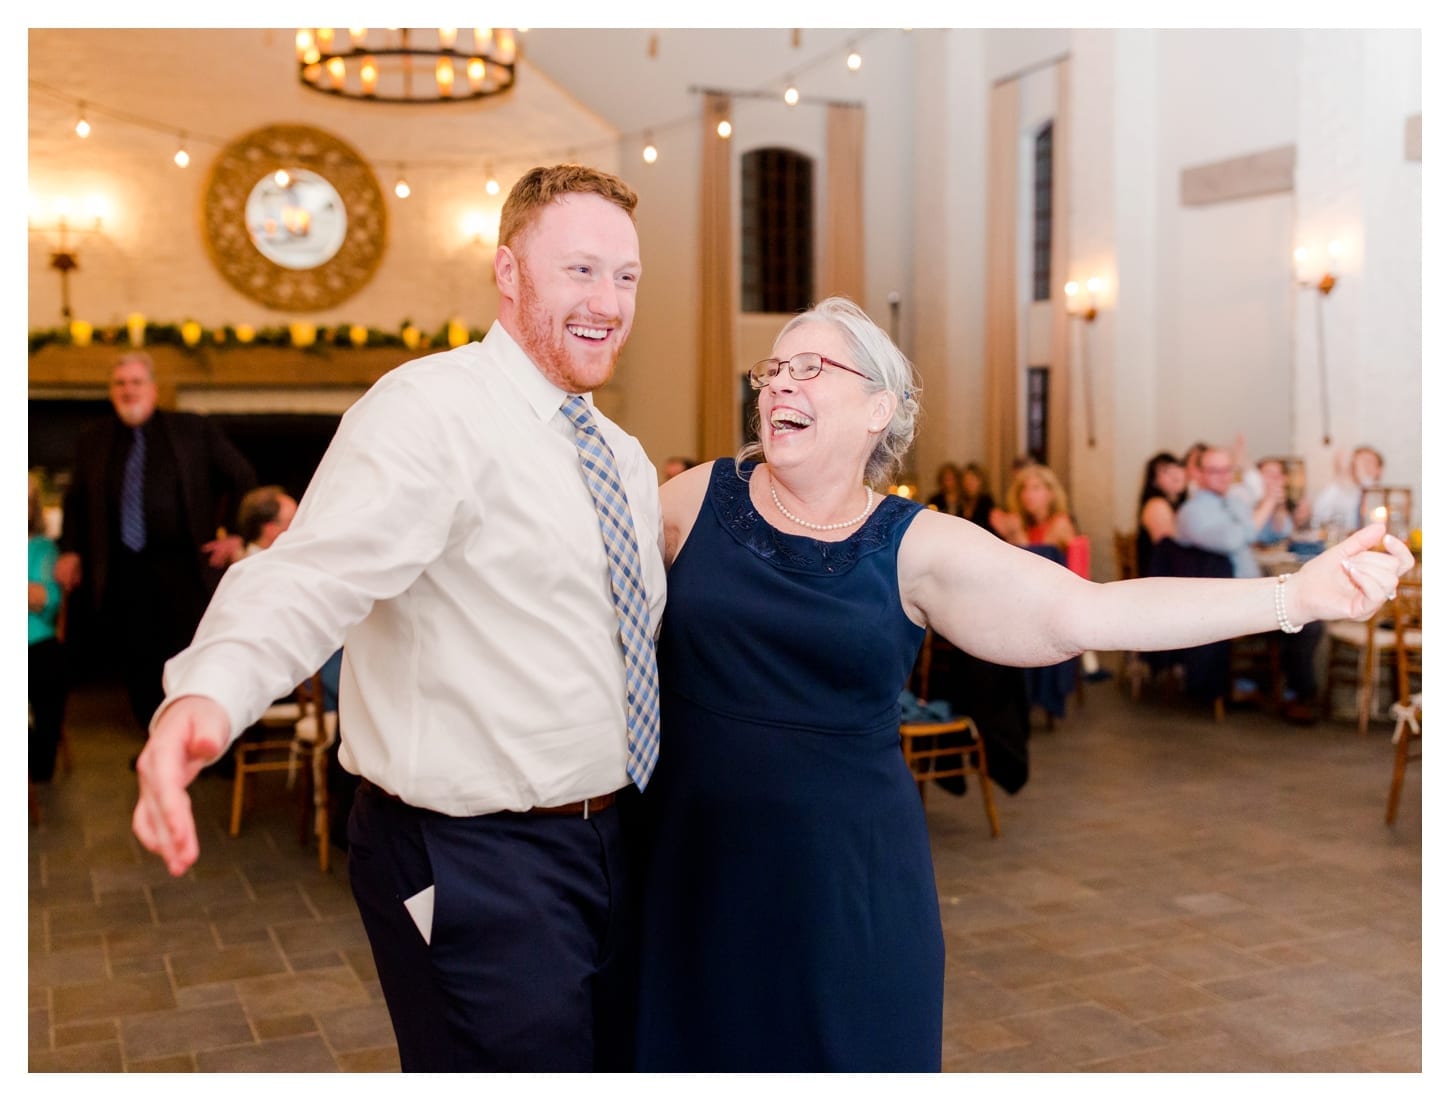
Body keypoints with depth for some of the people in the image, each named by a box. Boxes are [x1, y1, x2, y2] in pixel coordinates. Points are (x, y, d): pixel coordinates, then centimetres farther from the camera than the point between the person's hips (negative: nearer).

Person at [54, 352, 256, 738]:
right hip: (123, 572, 3)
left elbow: (242, 477, 10)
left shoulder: (195, 429, 4)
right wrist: (70, 551, 8)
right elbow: (76, 502, 21)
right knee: (138, 663, 5)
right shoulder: (92, 442, 11)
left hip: (181, 565, -2)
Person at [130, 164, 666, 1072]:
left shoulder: (628, 459, 11)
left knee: (611, 1065, 21)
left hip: (607, 849, 9)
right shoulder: (432, 409, -16)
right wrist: (206, 695, -49)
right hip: (478, 869, -8)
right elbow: (310, 578, -32)